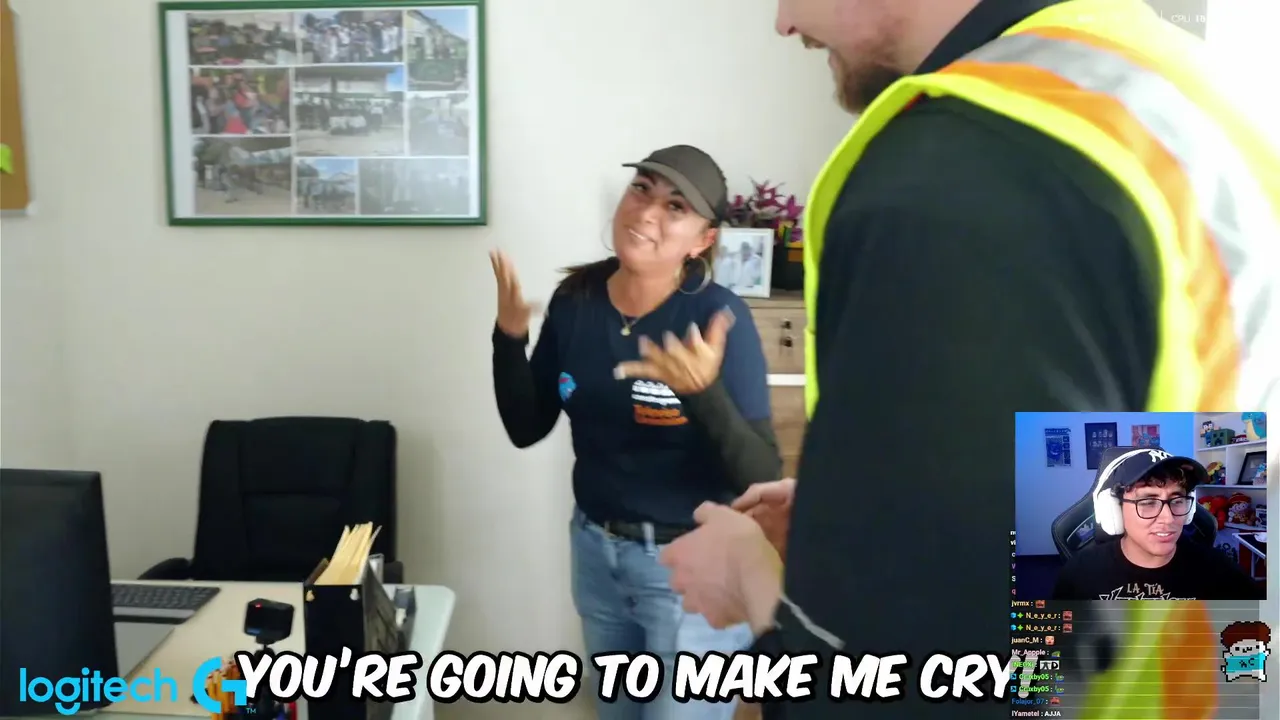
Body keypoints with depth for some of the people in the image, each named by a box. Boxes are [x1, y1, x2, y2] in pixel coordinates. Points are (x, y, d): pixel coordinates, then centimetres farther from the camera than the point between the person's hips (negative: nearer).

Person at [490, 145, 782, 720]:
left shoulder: (718, 317, -20)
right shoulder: (575, 299, -5)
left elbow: (761, 479, -23)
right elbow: (527, 430, 1)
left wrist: (704, 392, -39)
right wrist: (509, 338, -13)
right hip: (595, 549, 6)